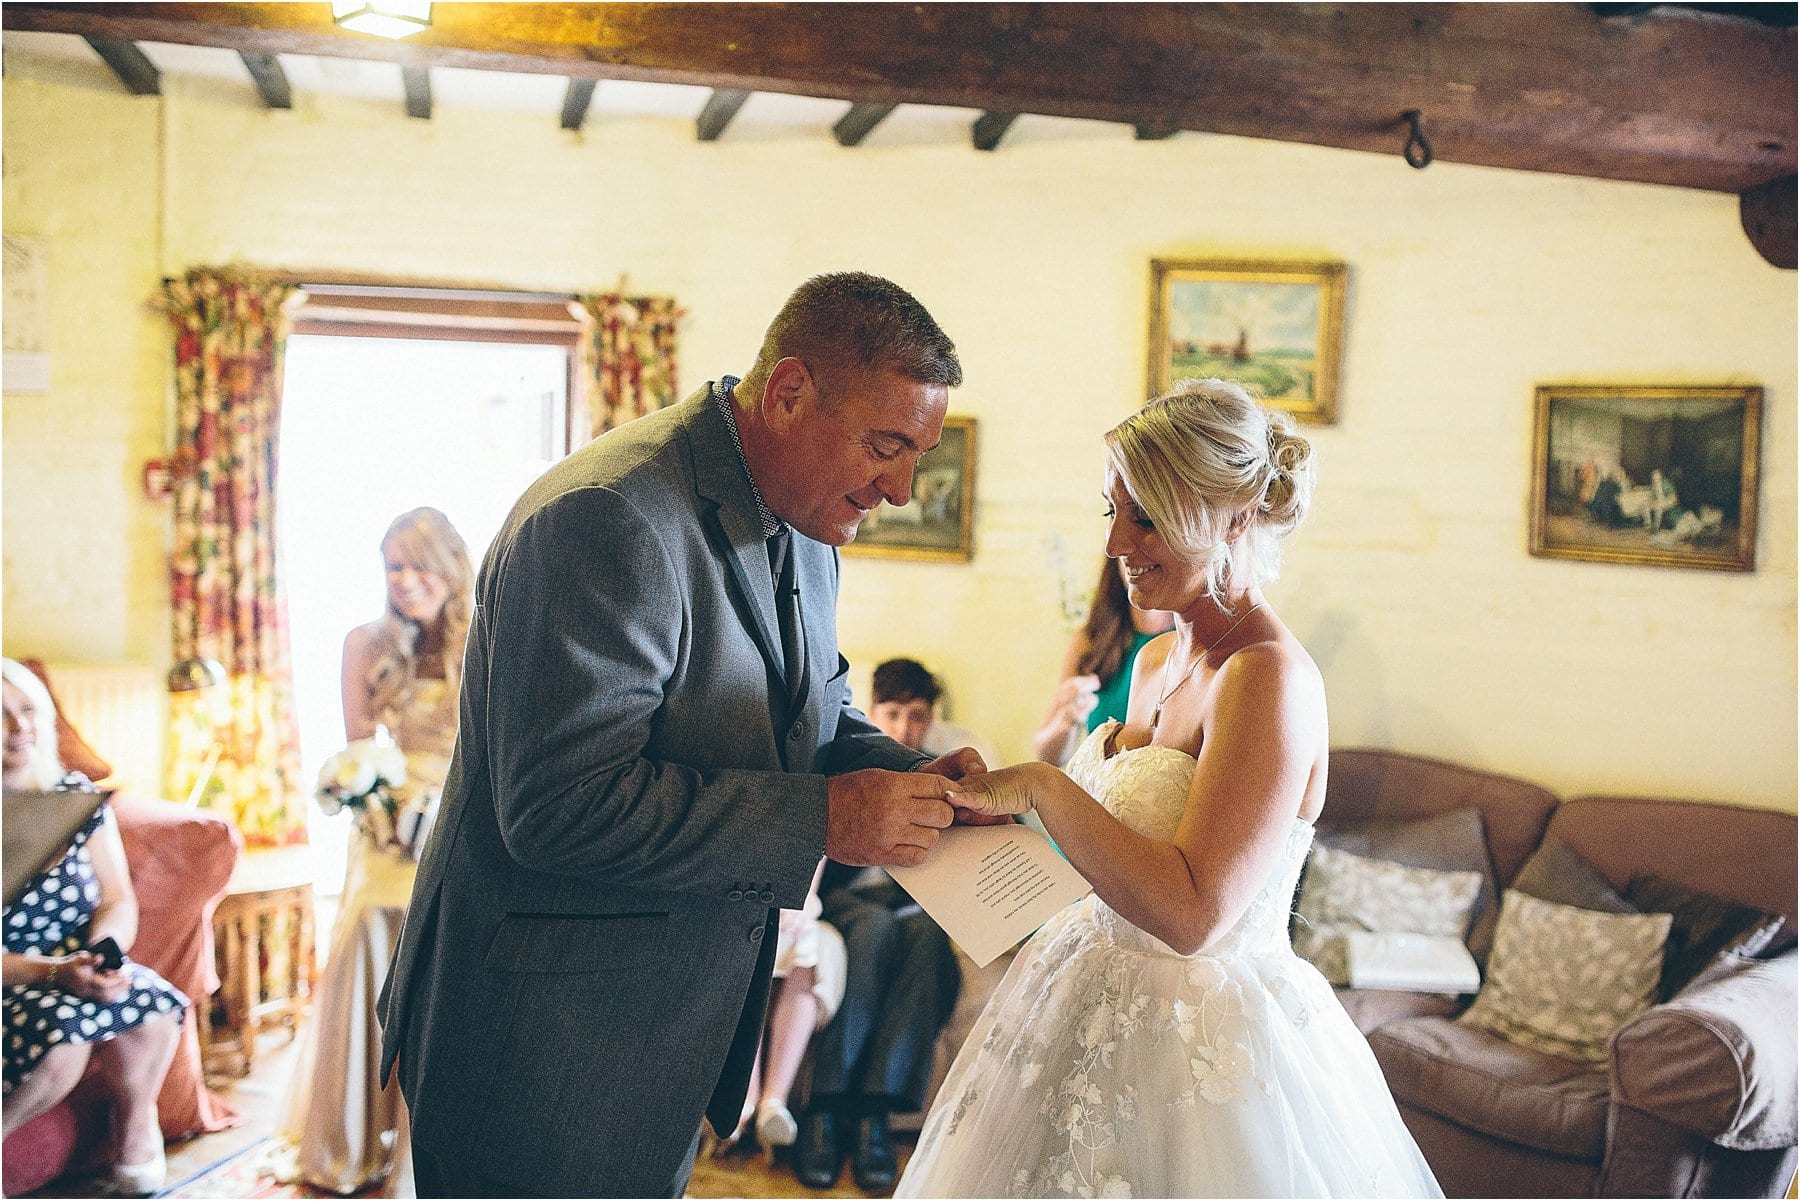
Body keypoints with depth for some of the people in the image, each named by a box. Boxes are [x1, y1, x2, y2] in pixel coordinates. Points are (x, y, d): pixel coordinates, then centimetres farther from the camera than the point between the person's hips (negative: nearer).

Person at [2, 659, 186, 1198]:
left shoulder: (77, 794, 4)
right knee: (61, 1030, -34)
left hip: (78, 968, 4)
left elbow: (119, 900, 3)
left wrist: (100, 955, -18)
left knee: (155, 1004, -26)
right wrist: (51, 972, -27)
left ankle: (133, 1129, 0)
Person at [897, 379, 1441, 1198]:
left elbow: (1190, 912, -28)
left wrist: (1044, 786, -27)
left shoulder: (1270, 677, -21)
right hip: (1102, 1011, 8)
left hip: (1206, 1036, -8)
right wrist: (1000, 793, 3)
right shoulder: (1158, 660, 5)